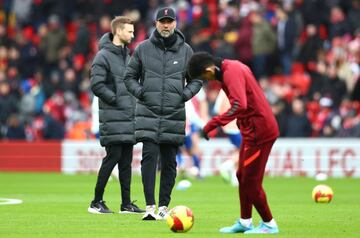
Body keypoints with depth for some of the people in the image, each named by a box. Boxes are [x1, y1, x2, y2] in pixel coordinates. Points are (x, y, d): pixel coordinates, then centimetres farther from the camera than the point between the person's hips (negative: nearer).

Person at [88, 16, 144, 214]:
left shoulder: (127, 55, 16)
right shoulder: (104, 56, -9)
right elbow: (96, 85, -15)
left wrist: (133, 100, 11)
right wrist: (116, 99, -14)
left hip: (128, 116, 8)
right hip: (113, 117, -8)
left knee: (126, 160, 7)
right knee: (113, 156, -10)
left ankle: (126, 204, 10)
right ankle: (96, 202, -3)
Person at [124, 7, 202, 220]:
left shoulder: (185, 50, 6)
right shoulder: (143, 49, 4)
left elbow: (197, 80, 15)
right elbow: (130, 76, 12)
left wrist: (185, 94, -1)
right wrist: (140, 92, -4)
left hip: (174, 115, 1)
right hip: (148, 113, -1)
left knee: (169, 162, 5)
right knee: (149, 156, -13)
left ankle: (164, 206, 13)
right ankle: (150, 206, -13)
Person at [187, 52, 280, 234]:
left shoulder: (231, 73, -20)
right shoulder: (231, 68, 10)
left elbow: (240, 105, -32)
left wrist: (214, 123, -30)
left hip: (259, 131, -10)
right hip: (251, 130, 10)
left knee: (250, 180, -4)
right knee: (242, 176, 15)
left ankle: (269, 224, 6)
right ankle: (245, 222, 23)